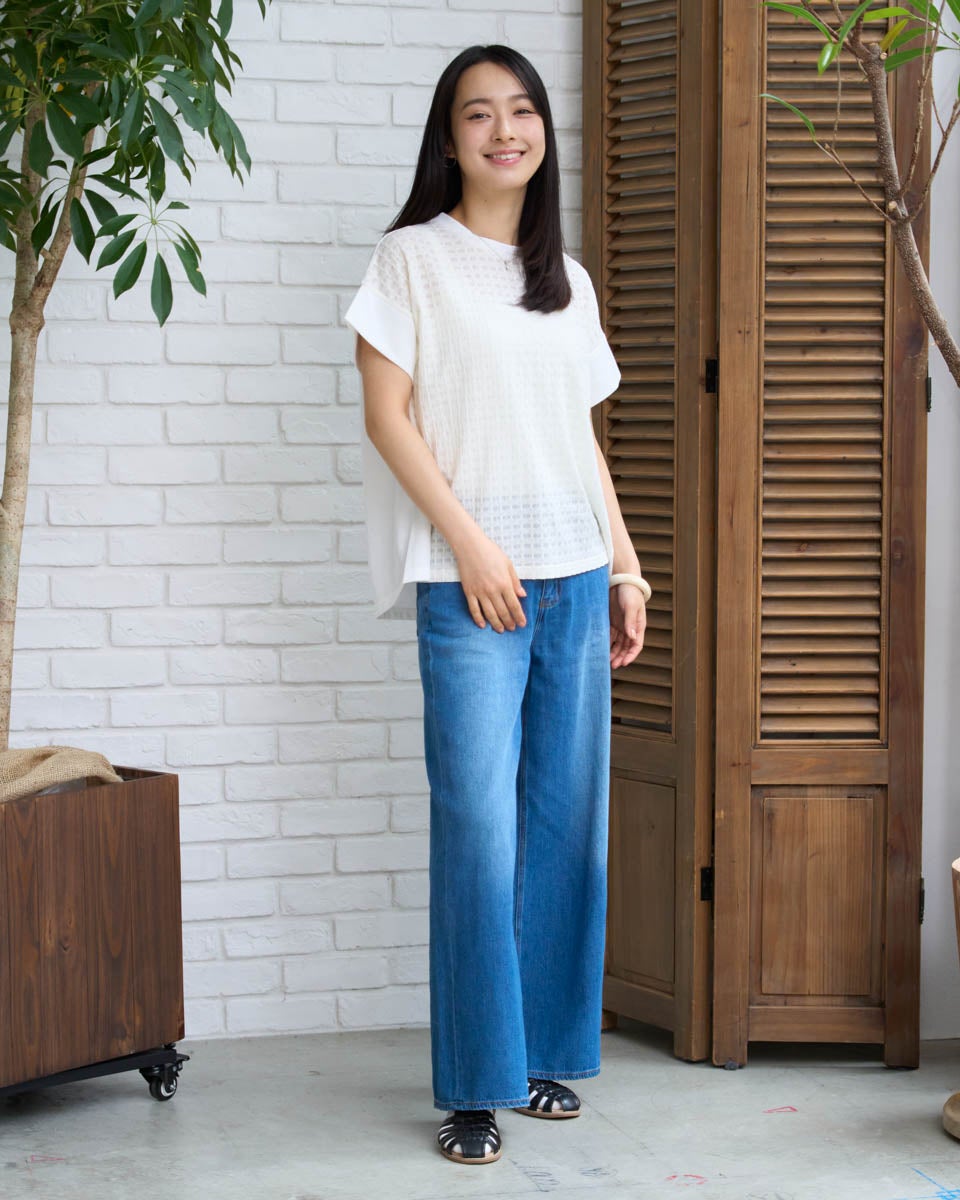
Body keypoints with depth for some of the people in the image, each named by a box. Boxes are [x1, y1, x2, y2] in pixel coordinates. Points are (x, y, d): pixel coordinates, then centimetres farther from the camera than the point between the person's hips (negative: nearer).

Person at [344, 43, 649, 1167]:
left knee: (566, 821, 6)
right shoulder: (413, 258, 2)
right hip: (470, 581, -5)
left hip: (575, 577, 5)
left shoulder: (567, 281, 17)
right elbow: (388, 413, -4)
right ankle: (474, 1087, 0)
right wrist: (470, 545, -12)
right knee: (478, 829, -8)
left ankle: (545, 1053, 18)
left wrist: (626, 567, 13)